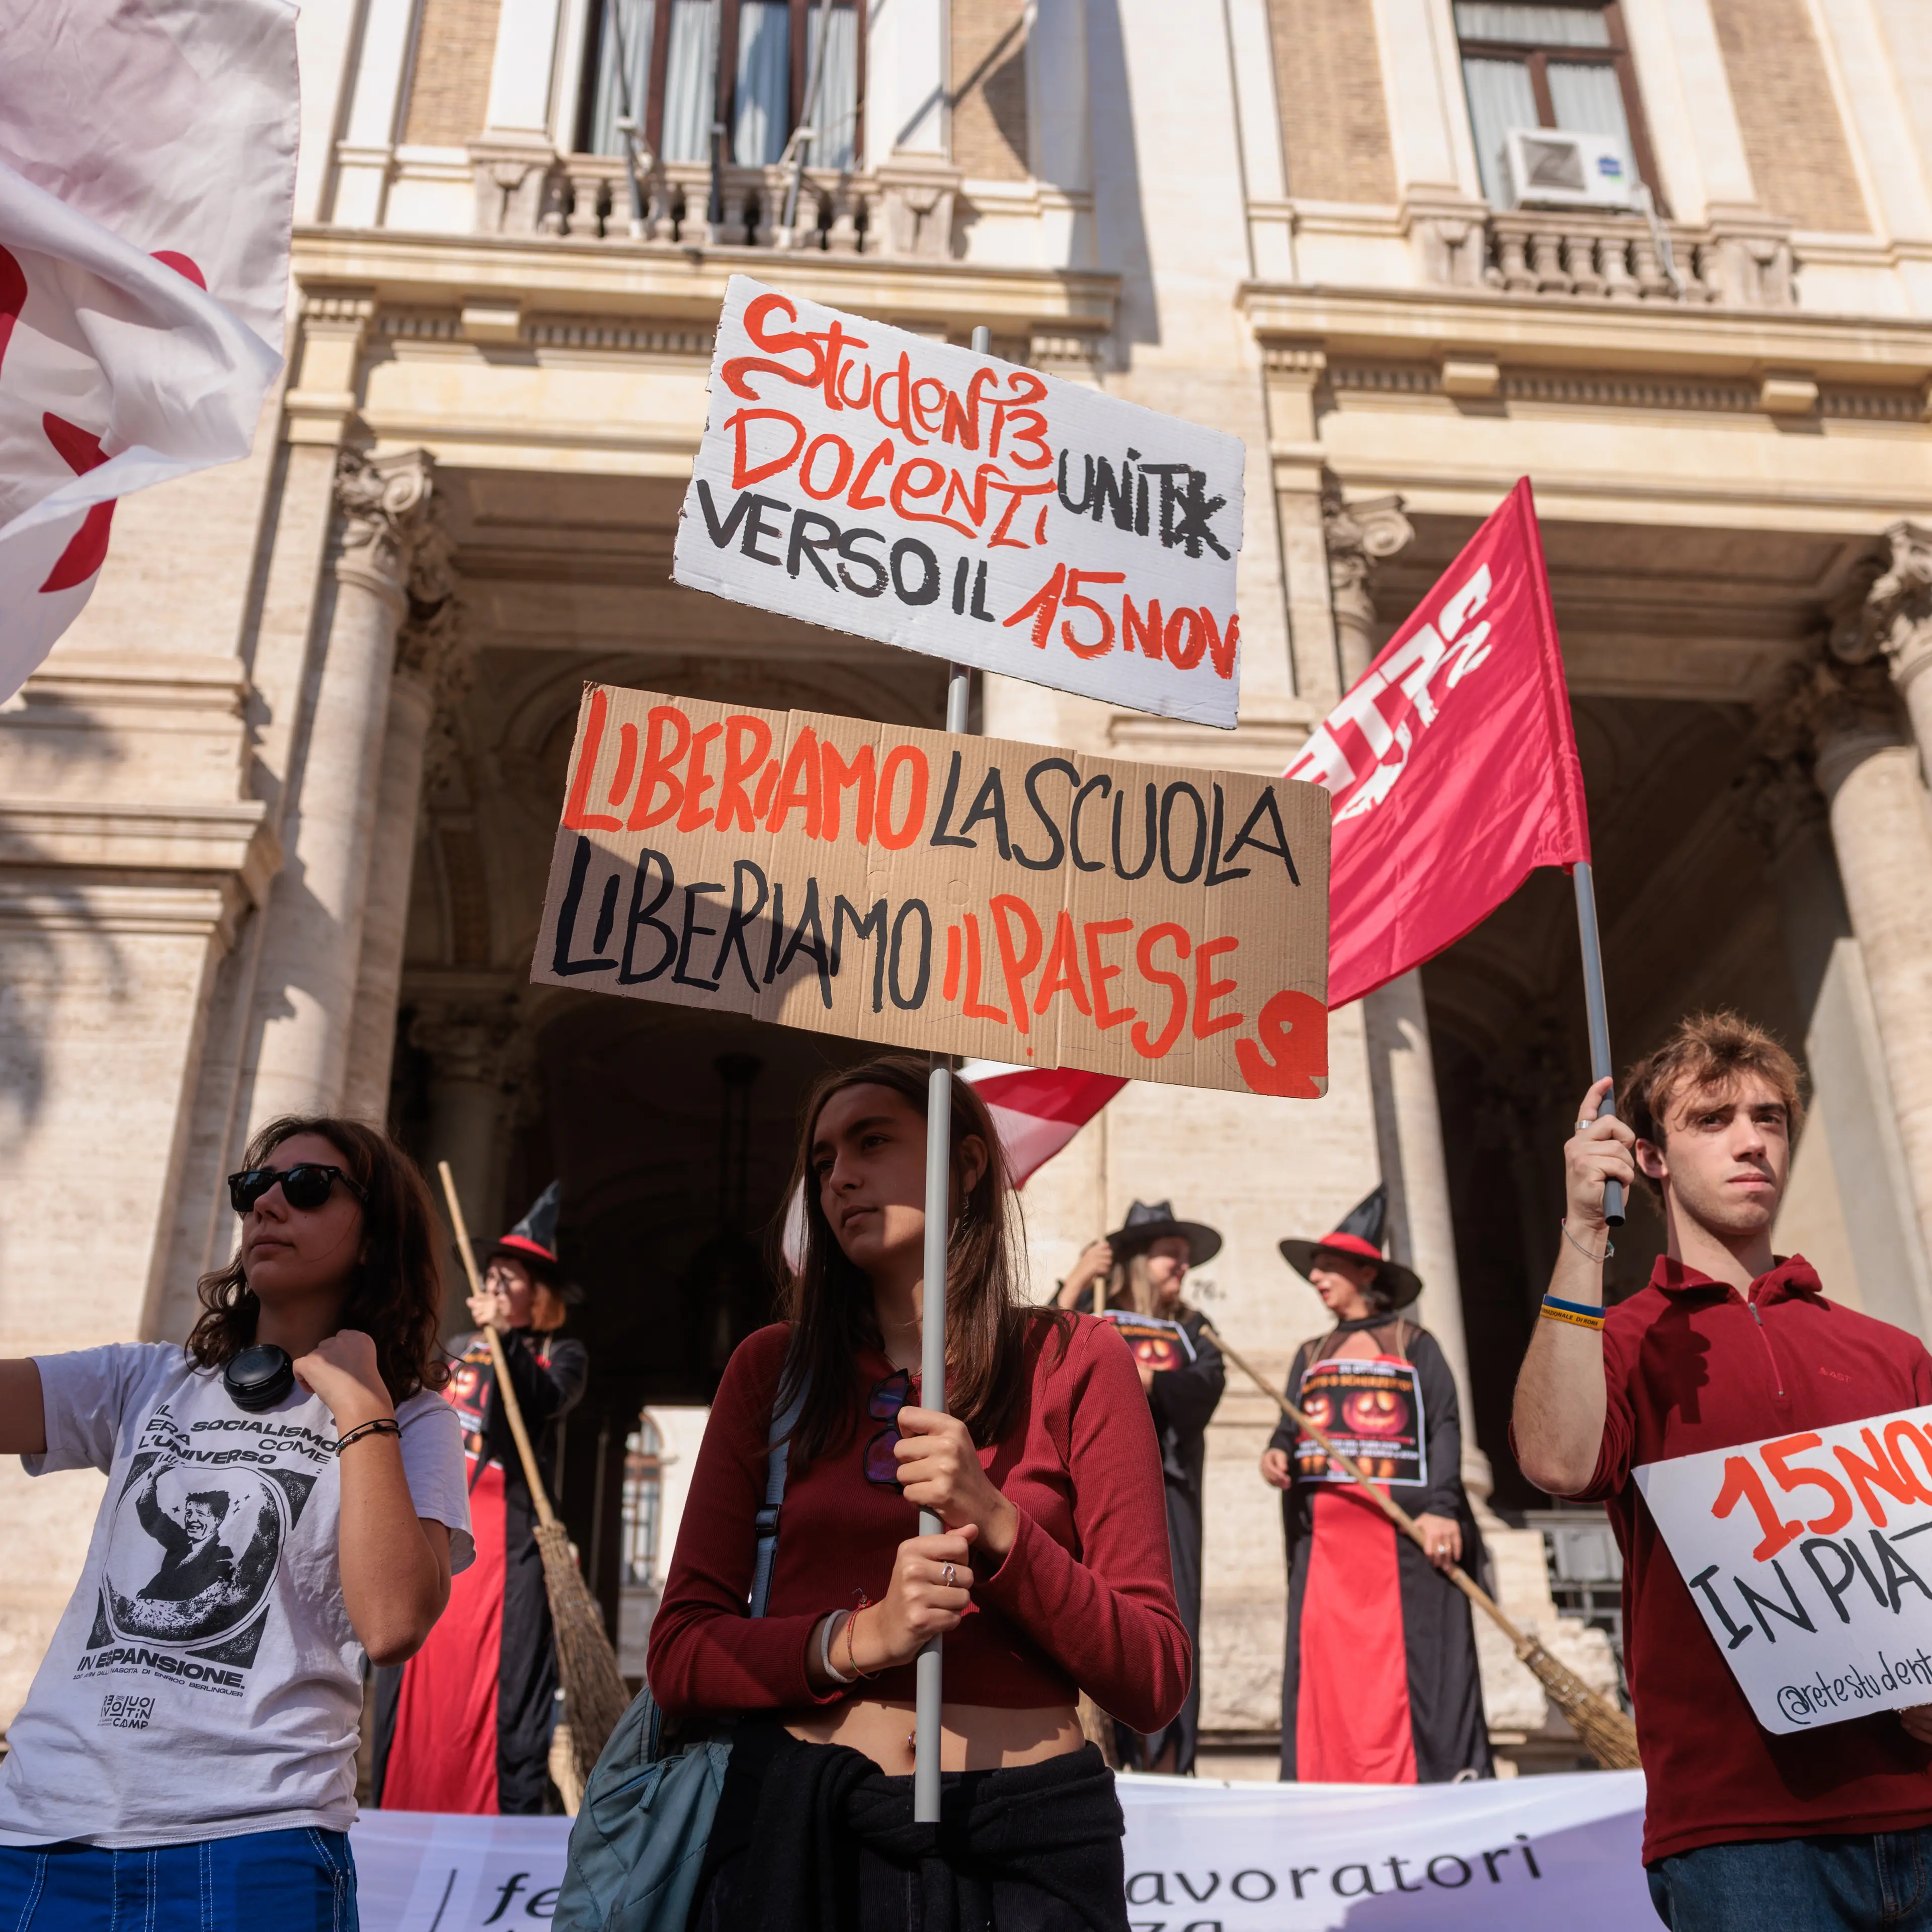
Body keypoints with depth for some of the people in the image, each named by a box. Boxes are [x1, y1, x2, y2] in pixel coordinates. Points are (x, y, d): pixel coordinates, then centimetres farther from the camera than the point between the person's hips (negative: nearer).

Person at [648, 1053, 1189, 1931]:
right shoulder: (773, 1367, 4)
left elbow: (1156, 1680, -5)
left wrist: (996, 1524, -19)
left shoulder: (1075, 1362, -2)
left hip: (1024, 1833, -1)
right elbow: (678, 1654, 0)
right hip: (798, 1825, 2)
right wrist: (857, 1639, -17)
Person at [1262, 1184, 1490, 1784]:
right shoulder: (1310, 1357, 22)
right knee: (1327, 1665, -1)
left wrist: (1441, 1507, -16)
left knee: (1413, 1664, -9)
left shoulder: (1415, 1347, 10)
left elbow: (1445, 1429, -1)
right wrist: (1277, 1455, -8)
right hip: (1324, 1530, 4)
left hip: (1400, 1528, -4)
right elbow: (1290, 1431, 15)